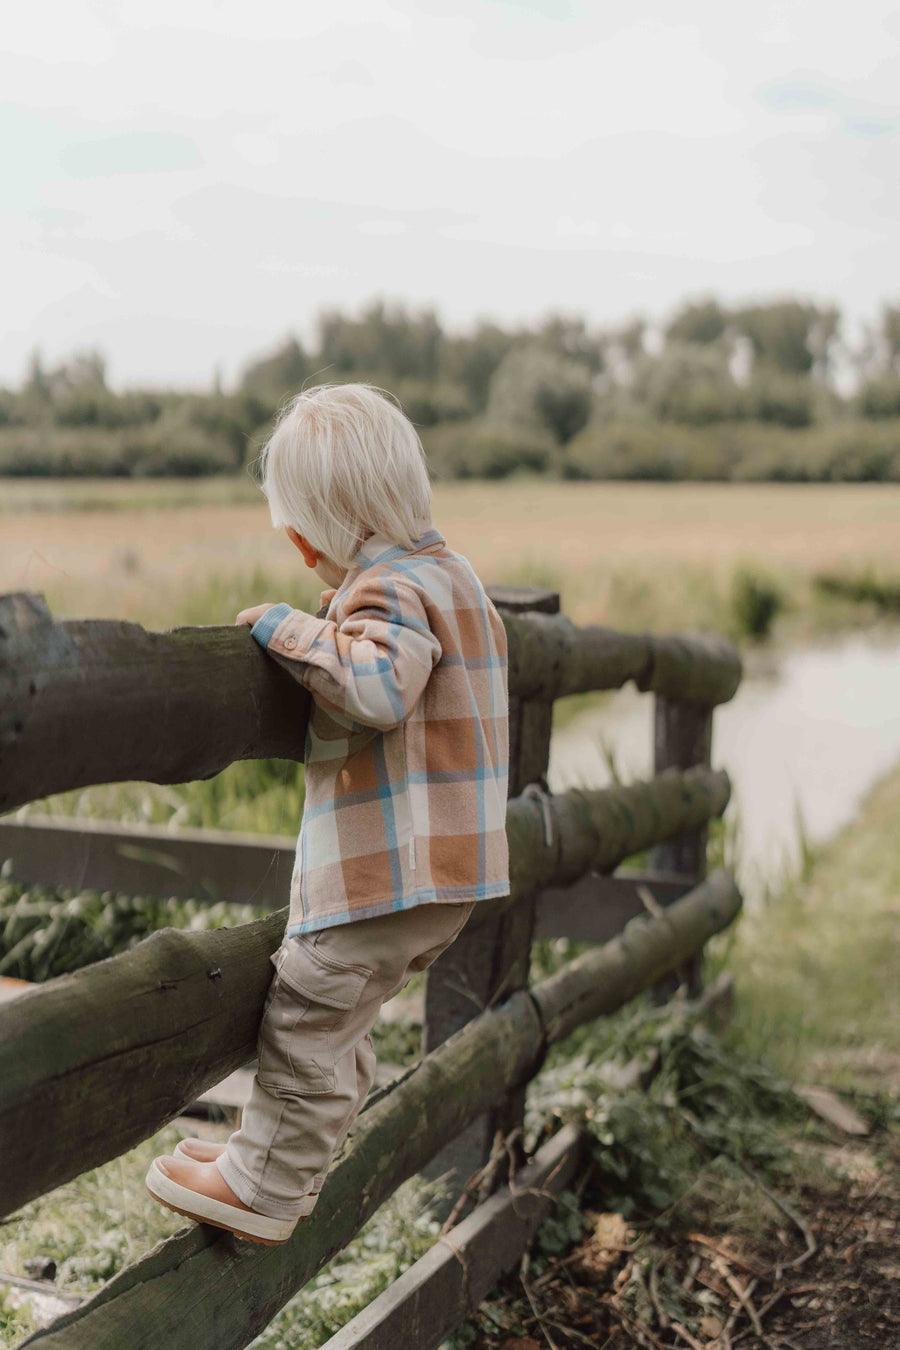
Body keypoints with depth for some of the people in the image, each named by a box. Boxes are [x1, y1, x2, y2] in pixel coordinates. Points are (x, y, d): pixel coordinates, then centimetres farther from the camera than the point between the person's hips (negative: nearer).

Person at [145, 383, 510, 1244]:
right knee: (338, 1024, 21)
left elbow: (378, 687, -37)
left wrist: (287, 628, -24)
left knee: (307, 1021, 1)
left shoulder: (391, 588, -17)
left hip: (388, 874, -11)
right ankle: (278, 1157, 34)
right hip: (440, 876, 11)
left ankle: (263, 1190, 13)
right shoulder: (447, 574, 15)